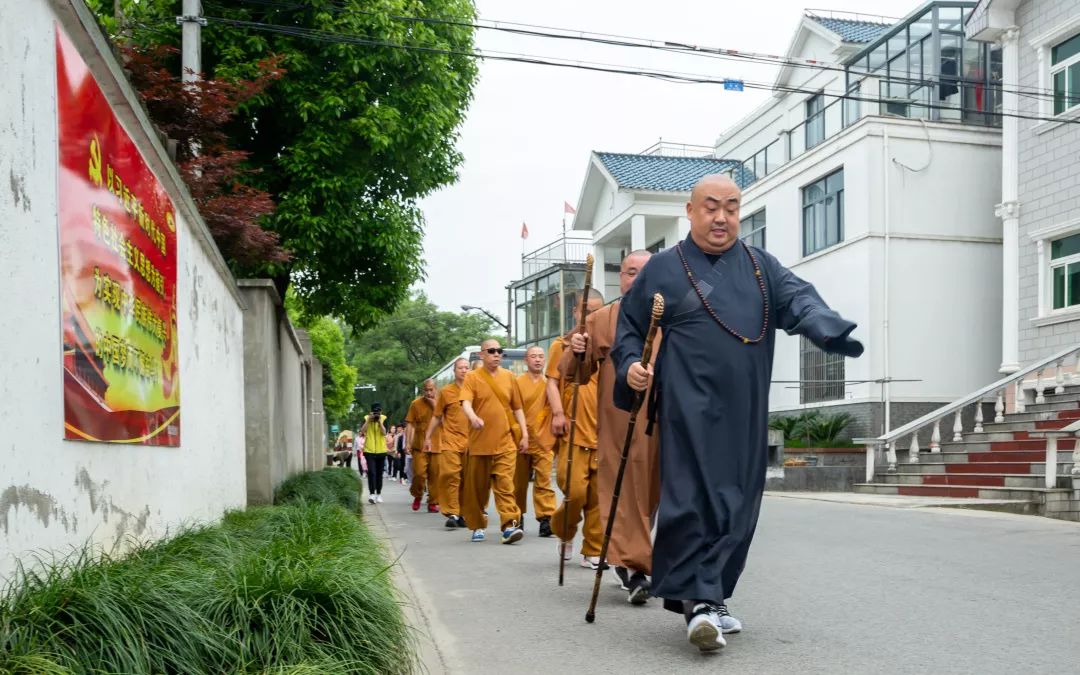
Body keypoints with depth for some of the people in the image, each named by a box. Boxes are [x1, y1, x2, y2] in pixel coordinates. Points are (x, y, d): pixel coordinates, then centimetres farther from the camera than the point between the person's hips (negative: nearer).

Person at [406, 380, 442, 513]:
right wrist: (408, 442, -3)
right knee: (419, 473, -10)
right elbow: (410, 424, 4)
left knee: (435, 475, 0)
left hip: (437, 446, 1)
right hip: (419, 445, -1)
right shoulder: (416, 404, 4)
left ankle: (433, 503, 10)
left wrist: (435, 406, -10)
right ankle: (417, 496, 16)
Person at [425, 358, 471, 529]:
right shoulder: (446, 391, 5)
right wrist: (428, 437, 9)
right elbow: (437, 417, 11)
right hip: (450, 440, -2)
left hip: (470, 441, 2)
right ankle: (452, 513, -9)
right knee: (450, 475, -12)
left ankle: (462, 513, 13)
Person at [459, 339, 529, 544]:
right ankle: (478, 526, 22)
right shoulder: (472, 377, 1)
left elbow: (517, 408, 15)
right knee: (477, 486, 8)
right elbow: (466, 402, -15)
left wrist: (524, 434, 8)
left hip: (505, 442, 1)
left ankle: (510, 525, -15)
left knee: (505, 483, -10)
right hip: (479, 442, -1)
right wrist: (473, 417, -36)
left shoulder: (508, 377, 10)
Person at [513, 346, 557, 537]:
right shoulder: (517, 383, -1)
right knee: (519, 483, 11)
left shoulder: (549, 384, 4)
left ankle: (546, 519, -6)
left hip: (544, 442, 0)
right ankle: (517, 518, 26)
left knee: (544, 481, -6)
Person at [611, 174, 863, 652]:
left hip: (745, 411, 4)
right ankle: (697, 599, -7)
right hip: (690, 409, -4)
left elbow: (797, 298, -3)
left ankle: (711, 595, 20)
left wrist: (826, 327, -24)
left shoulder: (761, 267, 14)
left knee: (738, 503, 7)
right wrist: (630, 365, -8)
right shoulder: (663, 268, 6)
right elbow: (629, 325, 11)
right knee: (693, 498, -13)